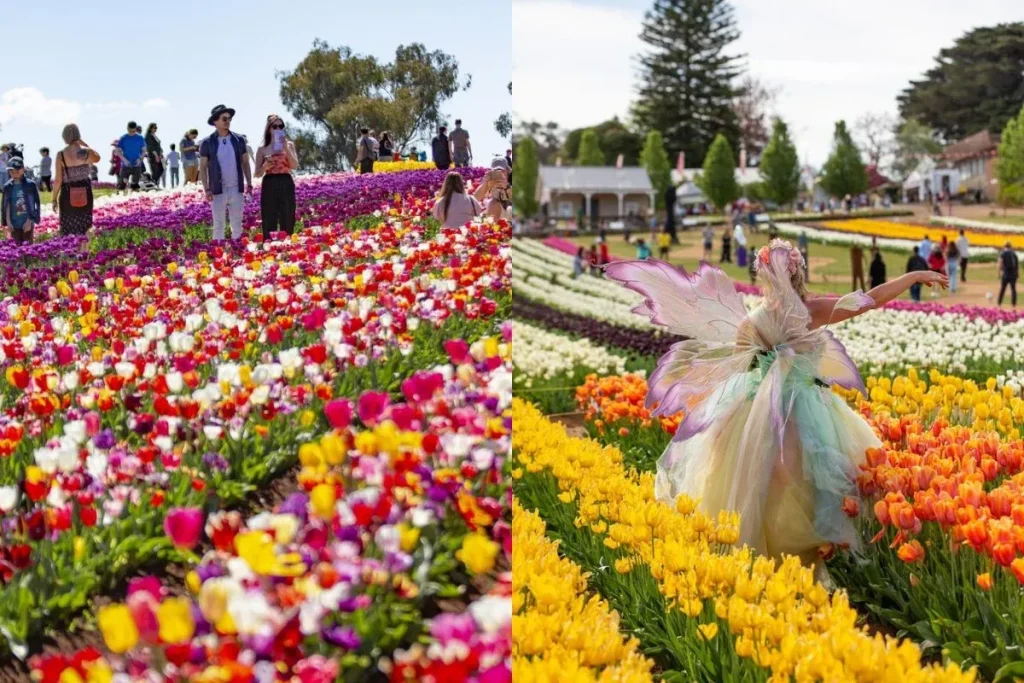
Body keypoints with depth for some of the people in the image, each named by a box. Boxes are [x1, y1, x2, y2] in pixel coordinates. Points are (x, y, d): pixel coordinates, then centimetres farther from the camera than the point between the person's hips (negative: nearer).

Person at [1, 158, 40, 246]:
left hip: (27, 223, -2)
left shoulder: (30, 185, -6)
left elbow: (36, 203, -4)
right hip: (14, 224, 2)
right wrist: (7, 221, -3)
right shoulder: (7, 187, 0)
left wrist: (30, 220, -9)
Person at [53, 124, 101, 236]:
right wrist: (85, 144, 13)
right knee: (84, 230, 15)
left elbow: (58, 179, -10)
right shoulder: (87, 152, -8)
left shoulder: (61, 155, -13)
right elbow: (97, 158, 17)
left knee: (67, 231, 8)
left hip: (68, 195, -2)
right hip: (85, 194, 2)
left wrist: (54, 199, 1)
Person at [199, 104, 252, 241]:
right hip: (218, 191, -2)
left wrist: (249, 184, 4)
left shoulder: (239, 140, 4)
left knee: (237, 225, 7)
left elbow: (245, 163, 11)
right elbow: (202, 168, 1)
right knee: (219, 226, 1)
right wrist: (207, 190, -7)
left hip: (237, 190, 2)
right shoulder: (207, 143, -2)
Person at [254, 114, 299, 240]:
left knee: (287, 225, 1)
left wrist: (285, 147, -14)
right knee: (269, 225, -1)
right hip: (269, 186, 0)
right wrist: (265, 167, -14)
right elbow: (257, 173, 7)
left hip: (286, 185, 0)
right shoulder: (262, 149, 6)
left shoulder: (289, 144, 8)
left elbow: (295, 166, -7)